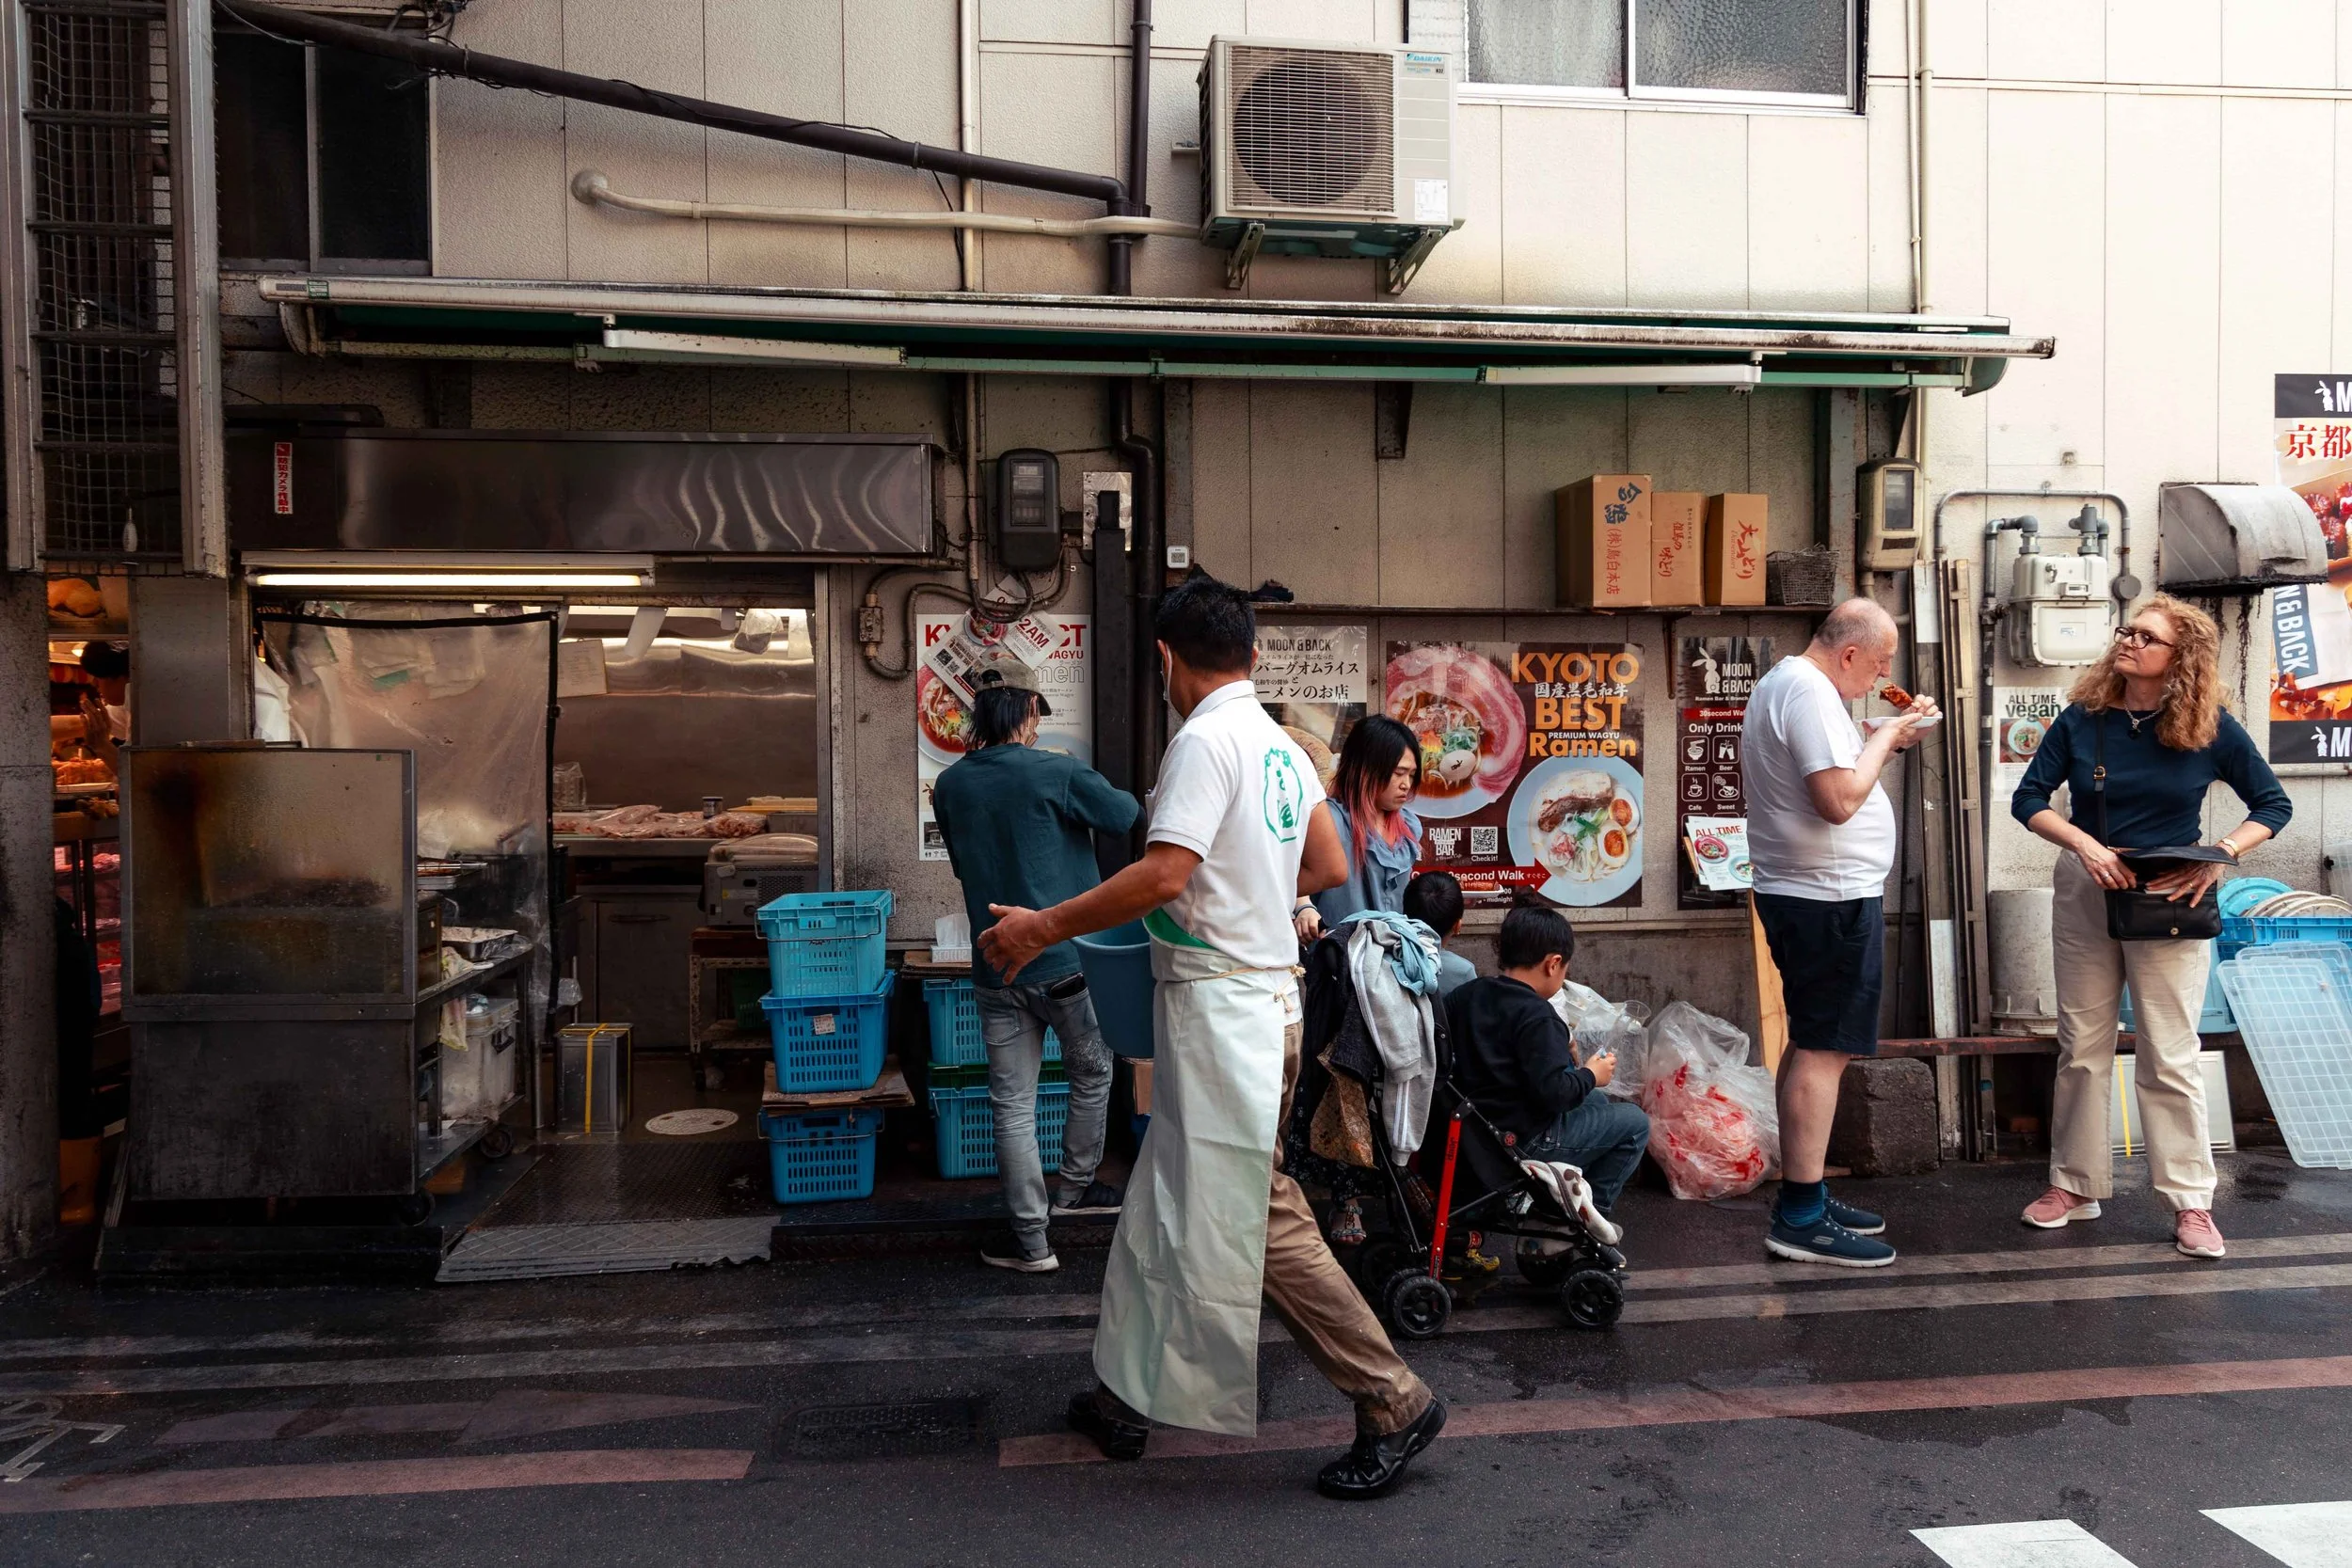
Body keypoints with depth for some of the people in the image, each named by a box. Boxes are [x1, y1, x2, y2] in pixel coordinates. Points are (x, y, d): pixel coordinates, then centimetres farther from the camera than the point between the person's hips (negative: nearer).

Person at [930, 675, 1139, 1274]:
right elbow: (1127, 815, -1)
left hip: (996, 970, 3)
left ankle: (1032, 1241, 11)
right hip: (1067, 960, -3)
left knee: (1013, 1106, 7)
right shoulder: (1055, 772, -12)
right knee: (1093, 1074, 21)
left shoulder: (949, 786, 2)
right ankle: (1073, 1188, 33)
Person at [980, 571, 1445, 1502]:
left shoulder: (1205, 740, -15)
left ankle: (1394, 1405, 6)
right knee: (1164, 1208, 17)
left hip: (1218, 1005, -10)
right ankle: (1127, 1399, 28)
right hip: (1265, 995, 10)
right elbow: (1330, 869, 19)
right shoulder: (1280, 746, 11)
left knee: (1258, 1222, -3)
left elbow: (1163, 876, -24)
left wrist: (1042, 929, -16)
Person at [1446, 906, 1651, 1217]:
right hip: (1524, 1142, -9)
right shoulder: (1537, 1018, -22)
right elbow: (1552, 1092, -27)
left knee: (1597, 1100, 27)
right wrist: (1590, 1075, -7)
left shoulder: (1465, 996, 2)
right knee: (1635, 1123, 5)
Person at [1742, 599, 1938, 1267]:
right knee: (1824, 1050, -7)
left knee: (1811, 1044, 15)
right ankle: (1801, 1219, -3)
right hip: (1830, 896, -11)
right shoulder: (1810, 692, -17)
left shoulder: (1782, 681, 16)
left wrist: (1891, 738, 12)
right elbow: (1840, 800, -25)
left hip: (1799, 891, 11)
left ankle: (1803, 1195, 23)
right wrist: (1885, 736, -11)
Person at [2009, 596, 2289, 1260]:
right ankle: (2075, 1185, 22)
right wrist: (2084, 844, -17)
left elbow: (2273, 805, 1)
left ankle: (2191, 1202, 13)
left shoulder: (2212, 730, -7)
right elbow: (2028, 798, -1)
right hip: (2084, 895, 2)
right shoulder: (2082, 719, -4)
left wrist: (2219, 854, -16)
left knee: (2170, 1056, 1)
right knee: (2082, 1047, 10)